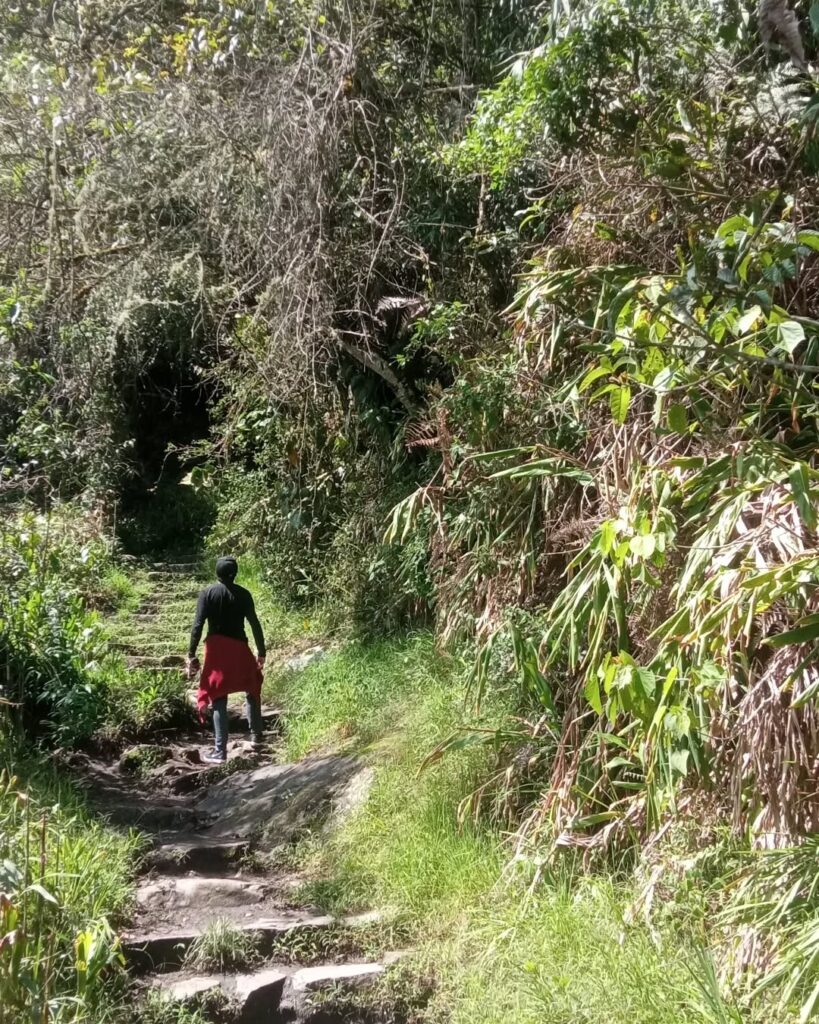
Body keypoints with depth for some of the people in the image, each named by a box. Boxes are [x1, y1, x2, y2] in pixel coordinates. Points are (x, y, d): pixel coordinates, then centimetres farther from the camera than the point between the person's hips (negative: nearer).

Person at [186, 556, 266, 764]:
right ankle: (257, 735, 30)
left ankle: (220, 751, -2)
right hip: (239, 647, 2)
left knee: (218, 700, 0)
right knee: (252, 690, 24)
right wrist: (261, 652, 9)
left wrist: (191, 655, -5)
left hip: (216, 649, -1)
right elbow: (255, 624, 2)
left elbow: (198, 625, -8)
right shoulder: (243, 594, 2)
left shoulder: (207, 593, -2)